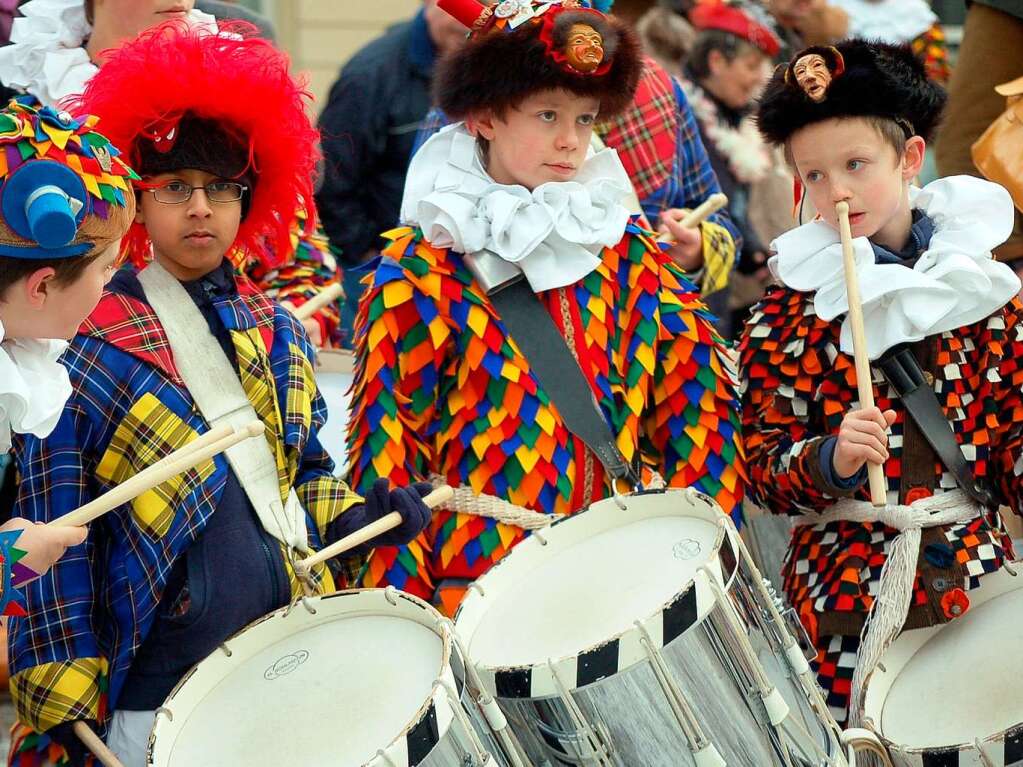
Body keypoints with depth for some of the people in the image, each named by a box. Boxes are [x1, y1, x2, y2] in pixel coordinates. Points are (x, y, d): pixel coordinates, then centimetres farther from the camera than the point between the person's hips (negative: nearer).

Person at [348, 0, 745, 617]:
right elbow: (388, 441, -2)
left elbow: (697, 402, 8)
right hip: (475, 584, -3)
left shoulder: (628, 255, 10)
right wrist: (402, 609, -7)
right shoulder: (421, 272, -1)